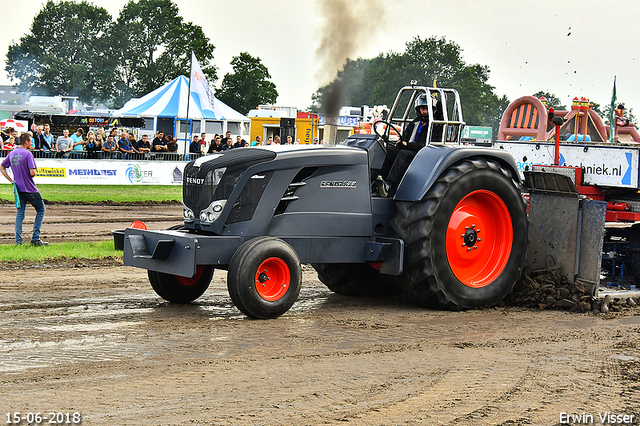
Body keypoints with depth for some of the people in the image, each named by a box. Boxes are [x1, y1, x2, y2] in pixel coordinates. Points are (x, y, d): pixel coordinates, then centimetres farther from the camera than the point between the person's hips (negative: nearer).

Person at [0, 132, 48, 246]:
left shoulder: (11, 154, 9)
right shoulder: (27, 154, -13)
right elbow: (32, 172, -21)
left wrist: (11, 180, 15)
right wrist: (34, 172, 2)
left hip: (18, 188, 6)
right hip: (30, 188, -6)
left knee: (19, 214, 8)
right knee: (40, 209, 8)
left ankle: (18, 241, 2)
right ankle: (35, 238, 2)